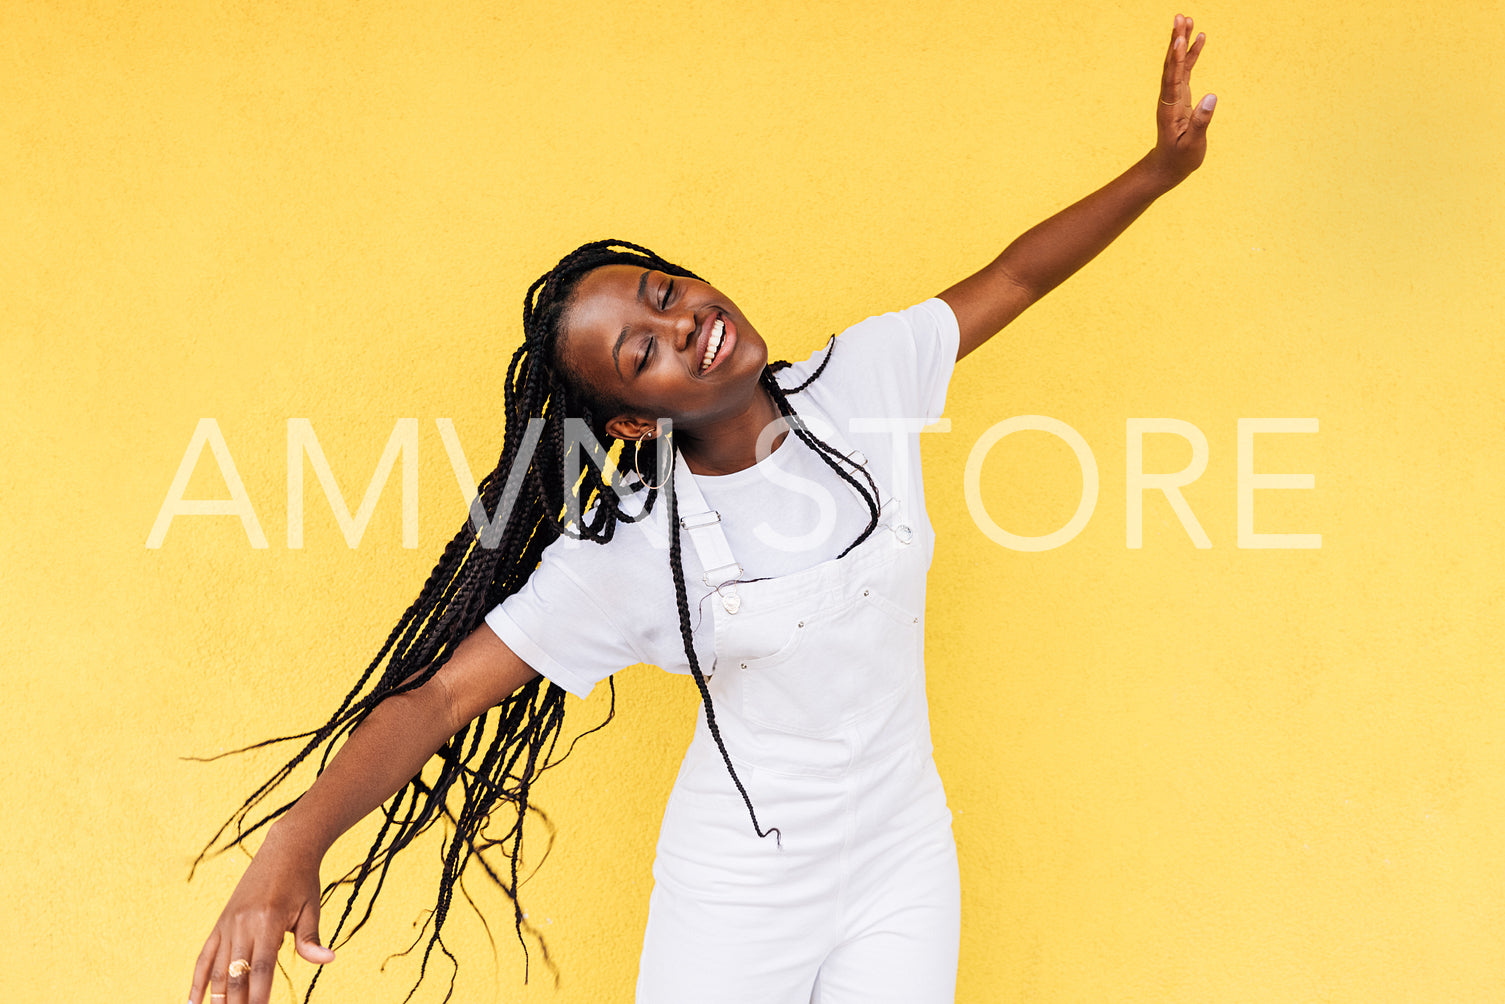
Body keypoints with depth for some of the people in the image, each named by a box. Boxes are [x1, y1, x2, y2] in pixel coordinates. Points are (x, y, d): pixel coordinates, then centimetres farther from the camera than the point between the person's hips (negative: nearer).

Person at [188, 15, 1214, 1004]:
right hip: (739, 899, -3)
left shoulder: (865, 381, -9)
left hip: (904, 870, 3)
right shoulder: (626, 549, -19)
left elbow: (1012, 278, 3)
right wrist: (293, 845, -36)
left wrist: (1165, 165, -5)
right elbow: (439, 695, -23)